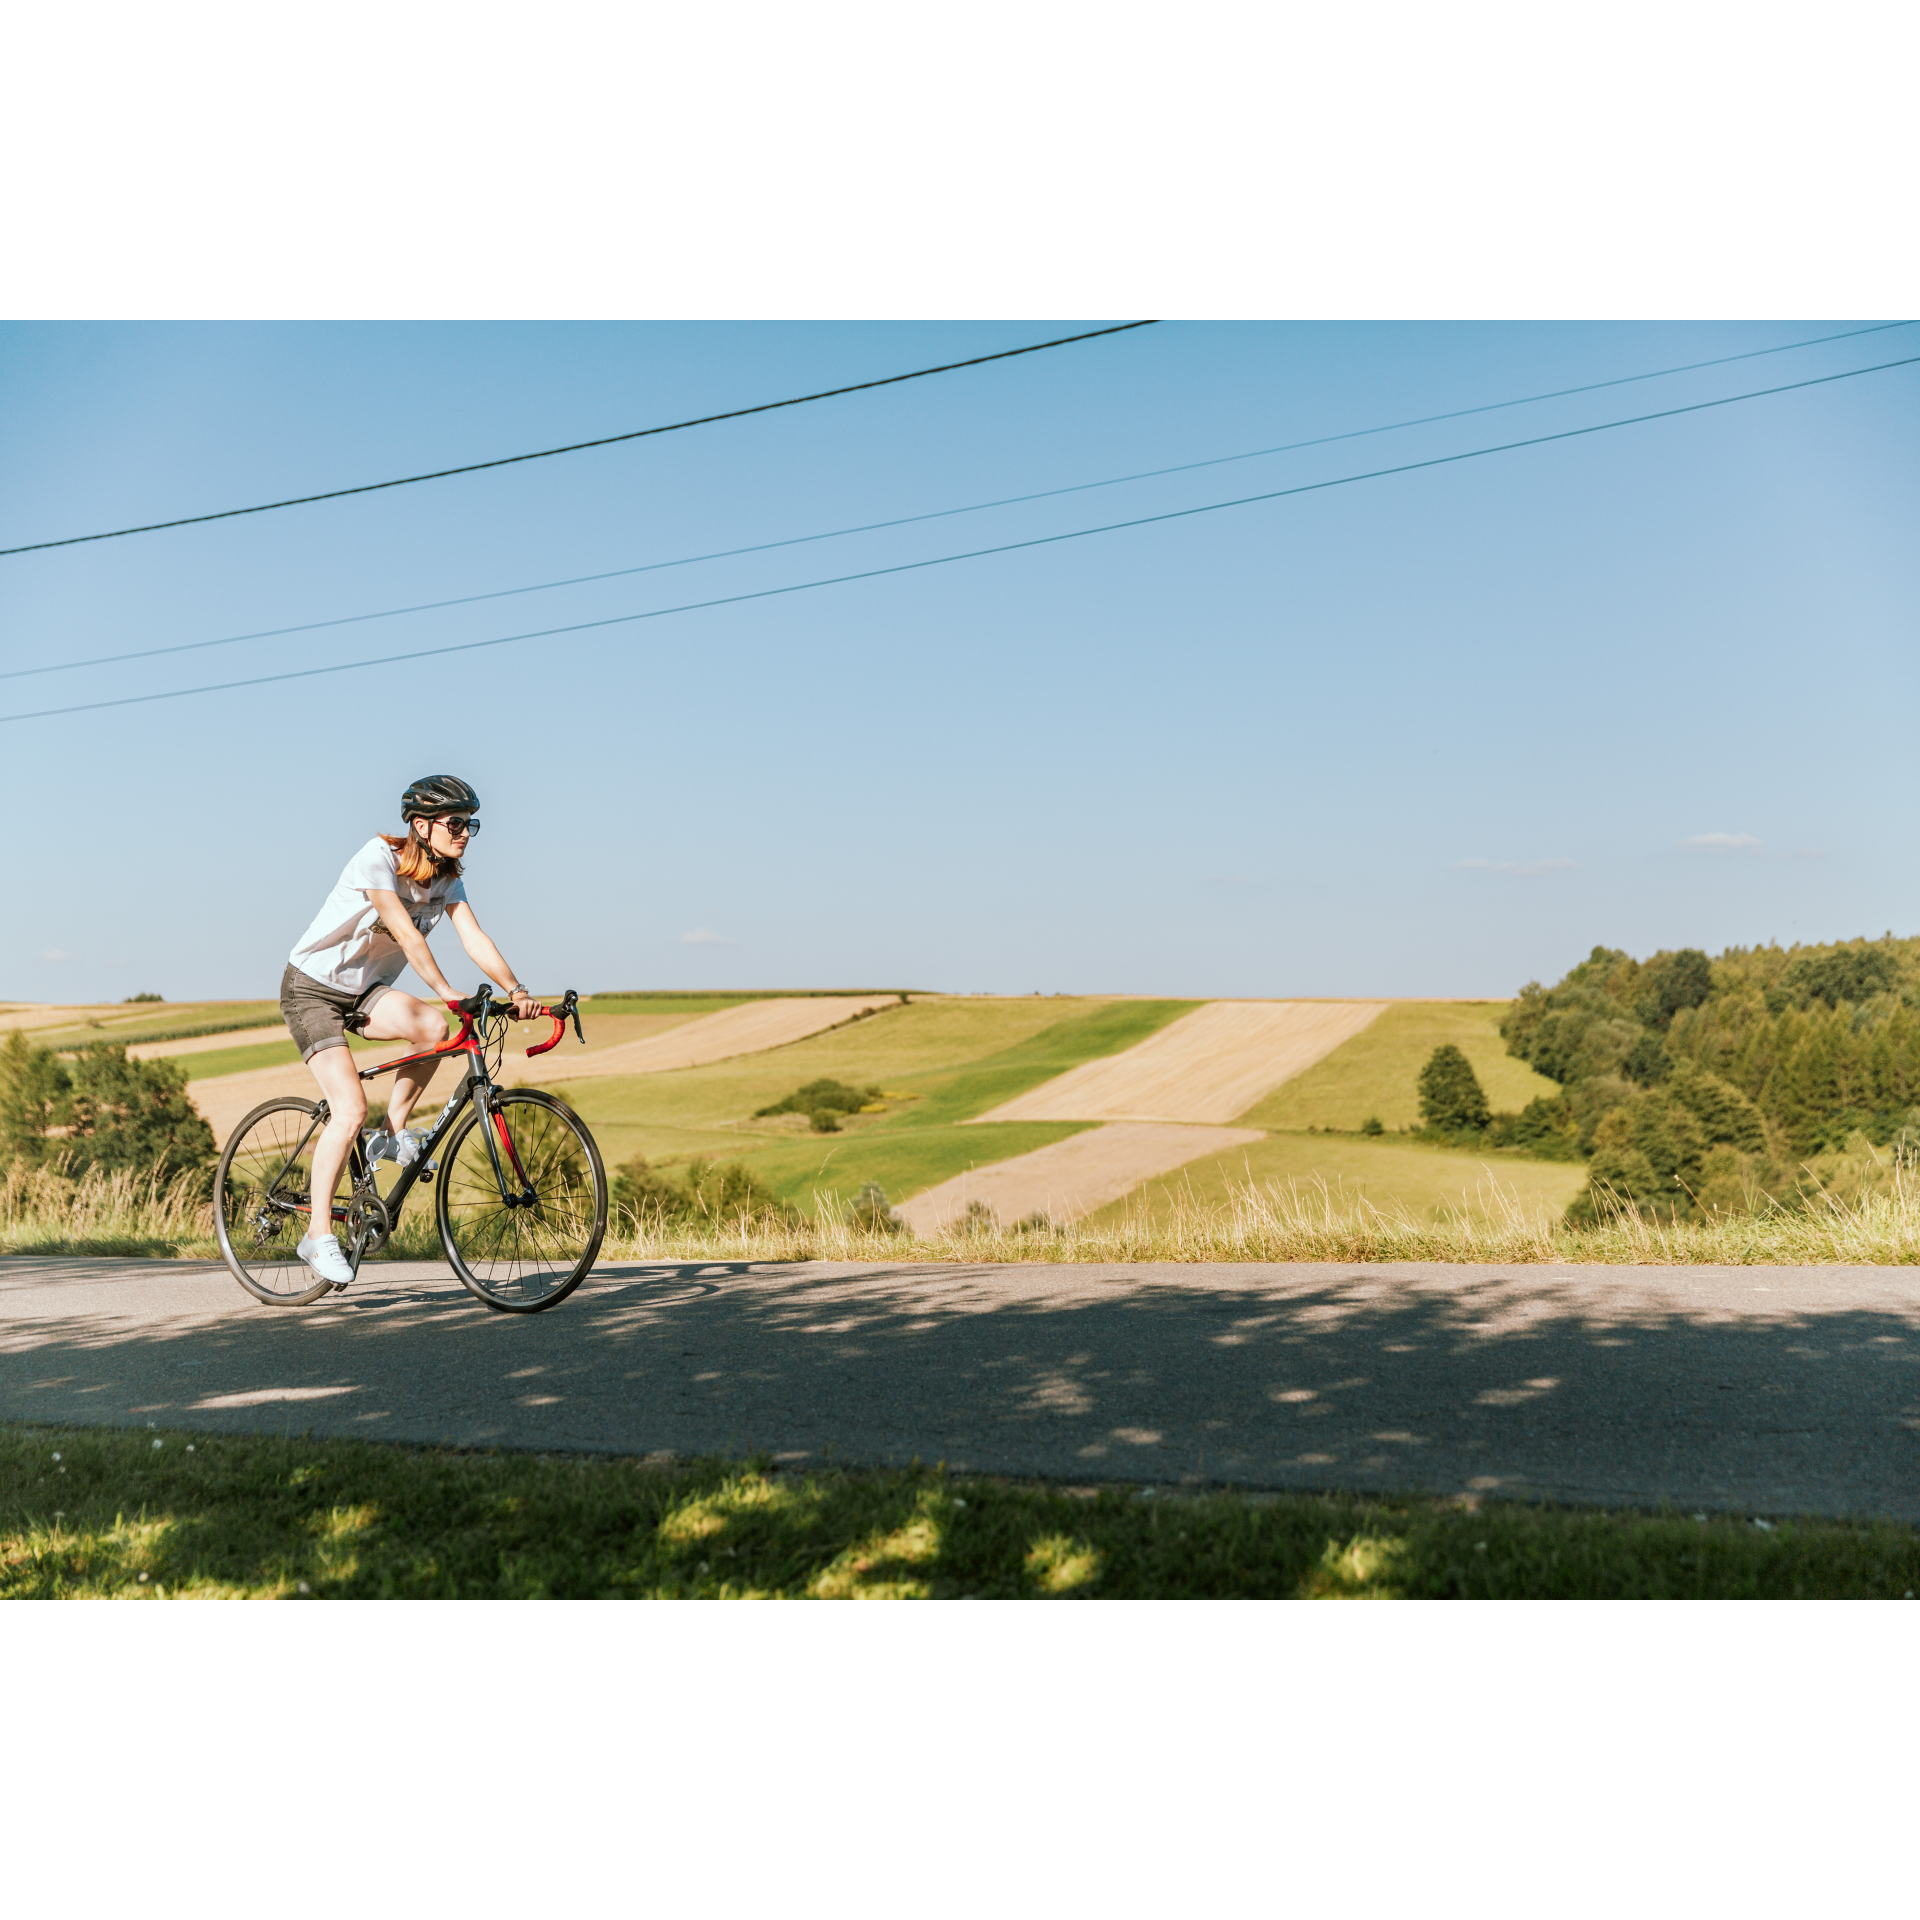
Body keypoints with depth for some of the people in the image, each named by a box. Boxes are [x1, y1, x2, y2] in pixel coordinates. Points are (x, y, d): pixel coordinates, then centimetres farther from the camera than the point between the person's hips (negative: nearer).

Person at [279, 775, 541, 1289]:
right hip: (312, 989, -6)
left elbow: (474, 938, -15)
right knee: (351, 1108, -20)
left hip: (364, 990, 6)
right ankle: (319, 1234, -7)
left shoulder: (446, 877, -3)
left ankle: (393, 1132, -4)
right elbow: (405, 931, -34)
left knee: (433, 1027, -26)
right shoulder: (378, 858, -23)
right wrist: (446, 991, -43)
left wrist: (516, 990, -30)